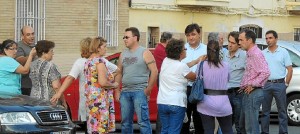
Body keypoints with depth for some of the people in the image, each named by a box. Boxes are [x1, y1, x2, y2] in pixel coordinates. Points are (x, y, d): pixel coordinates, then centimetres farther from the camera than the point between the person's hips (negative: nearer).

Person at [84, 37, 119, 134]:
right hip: (100, 98, -9)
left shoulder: (88, 61, 15)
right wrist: (114, 85, -4)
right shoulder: (99, 61, -13)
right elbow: (103, 82, -21)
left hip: (90, 97, 9)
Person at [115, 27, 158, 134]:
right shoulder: (123, 54, 16)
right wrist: (117, 91, 10)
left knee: (143, 121, -9)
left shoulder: (145, 53, -2)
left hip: (139, 92, -6)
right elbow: (119, 73, 18)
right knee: (125, 122, 8)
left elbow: (154, 71, -6)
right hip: (125, 92, 6)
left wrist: (148, 90, -10)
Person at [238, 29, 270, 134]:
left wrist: (253, 85, -19)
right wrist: (244, 85, 16)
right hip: (248, 94, 11)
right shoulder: (249, 54, 16)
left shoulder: (256, 54, -16)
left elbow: (265, 73, -26)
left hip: (253, 94, -11)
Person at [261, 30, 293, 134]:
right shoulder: (262, 53, 9)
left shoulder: (283, 52, 3)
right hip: (266, 85, 2)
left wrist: (286, 84, -2)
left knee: (282, 111, 1)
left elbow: (290, 69, 2)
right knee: (265, 111, 7)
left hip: (279, 84, -2)